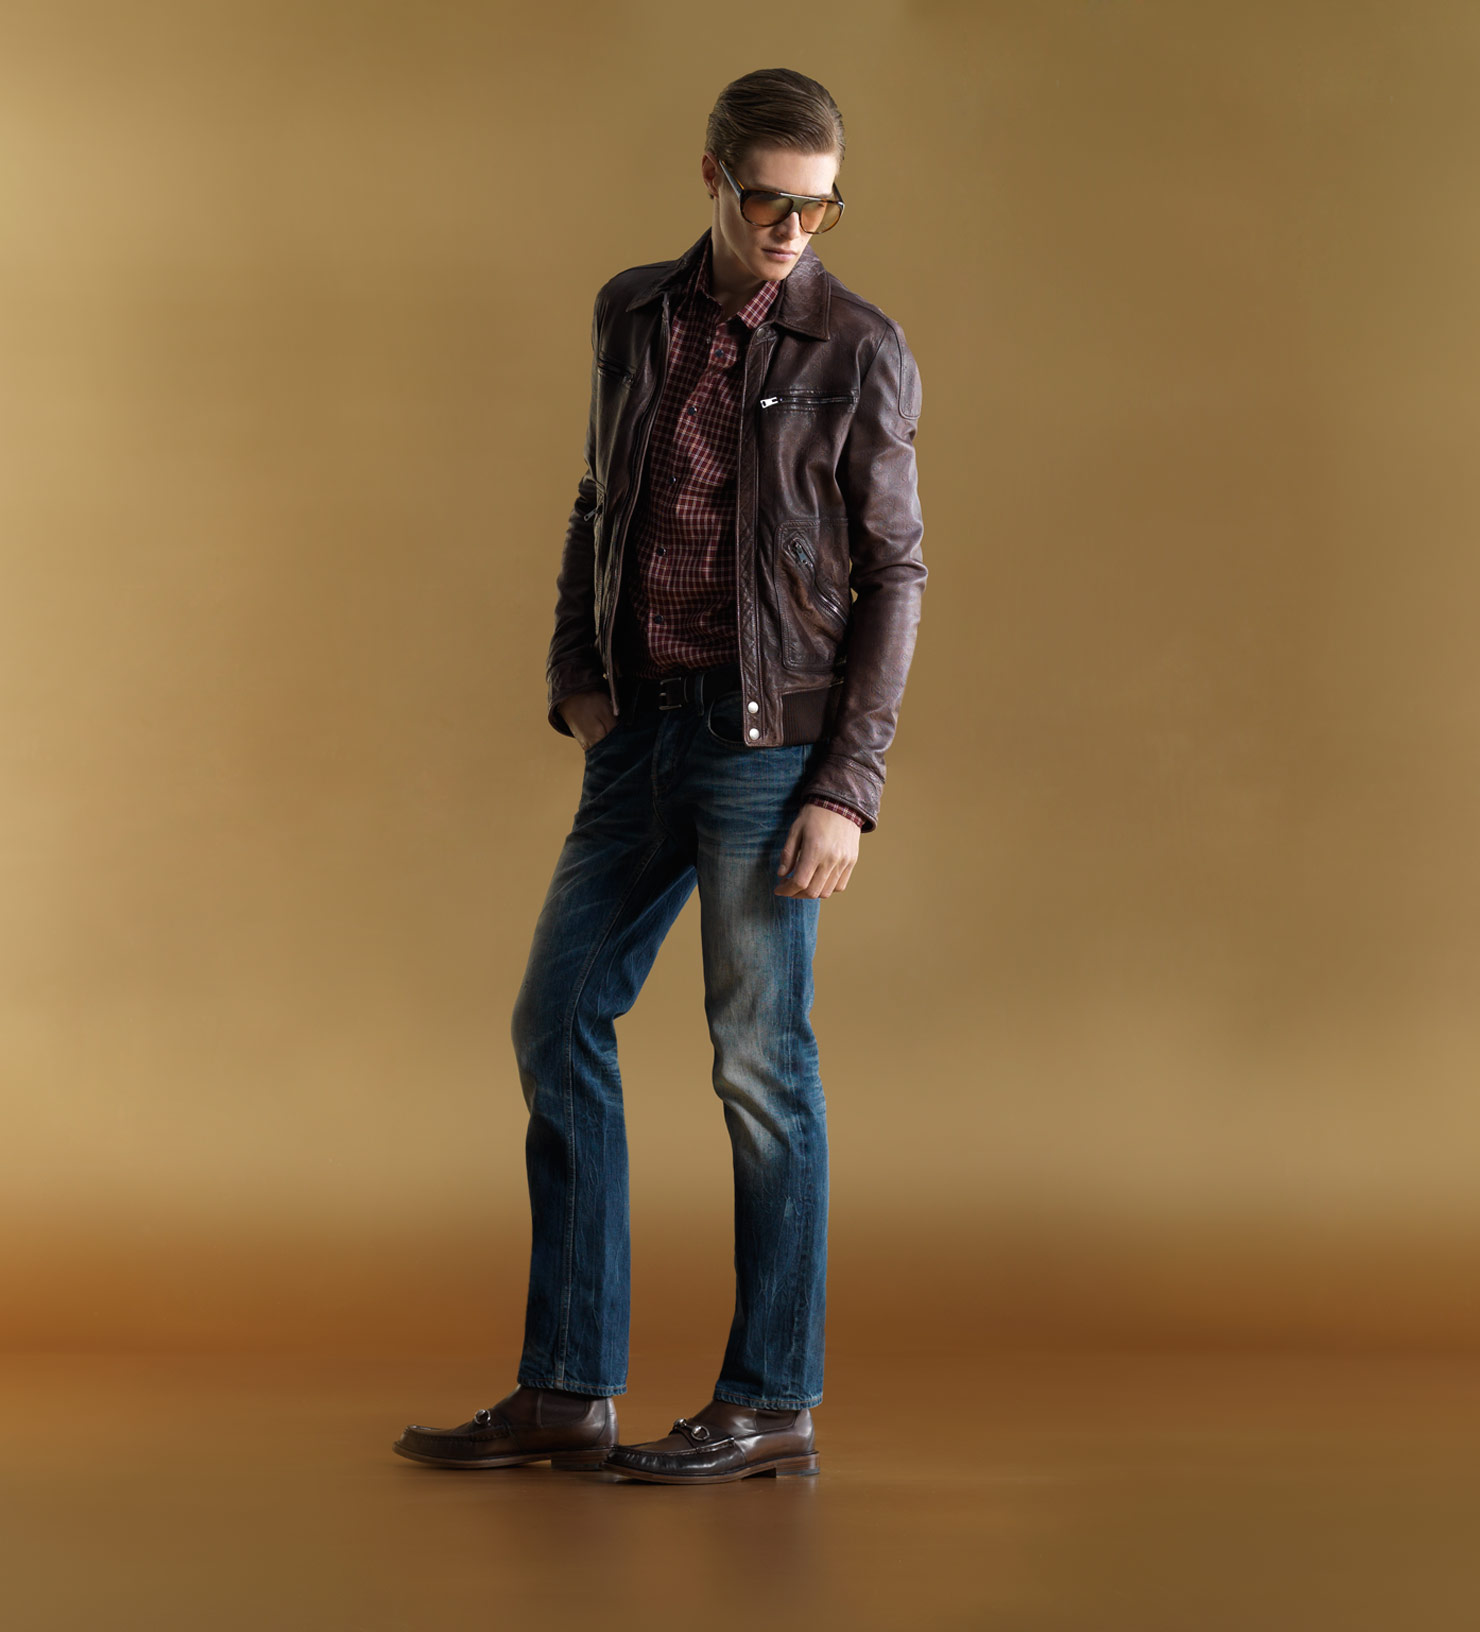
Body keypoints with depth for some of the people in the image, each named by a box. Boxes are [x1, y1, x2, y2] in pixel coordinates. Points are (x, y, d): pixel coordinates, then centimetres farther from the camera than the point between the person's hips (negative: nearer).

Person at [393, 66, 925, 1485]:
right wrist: (574, 675, 7)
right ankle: (566, 1392, 14)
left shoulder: (856, 351, -5)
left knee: (759, 1062, -1)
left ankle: (772, 1400, 12)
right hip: (643, 732, 6)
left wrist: (848, 789, -12)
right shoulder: (632, 317, 10)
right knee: (556, 1025, 6)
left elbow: (893, 575, -6)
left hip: (772, 742, -6)